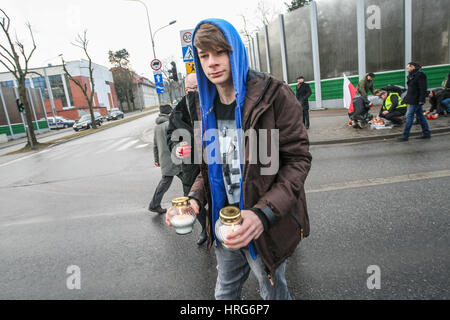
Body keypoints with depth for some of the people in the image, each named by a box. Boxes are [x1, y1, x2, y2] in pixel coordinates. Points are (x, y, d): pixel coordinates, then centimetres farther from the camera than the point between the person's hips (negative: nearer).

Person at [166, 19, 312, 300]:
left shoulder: (273, 95, -15)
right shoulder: (207, 107, 3)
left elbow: (298, 159, -17)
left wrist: (264, 213, -28)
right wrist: (196, 198, -7)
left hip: (269, 225, -5)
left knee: (273, 292, 19)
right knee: (225, 292, 25)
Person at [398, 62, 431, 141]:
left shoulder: (420, 75, -14)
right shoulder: (411, 76, 14)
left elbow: (423, 89, -18)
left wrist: (421, 100, -21)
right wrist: (407, 98, 19)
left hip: (416, 100, -9)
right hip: (413, 100, 9)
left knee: (409, 116, -8)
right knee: (420, 115, 13)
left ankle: (405, 135, -4)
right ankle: (426, 133, 20)